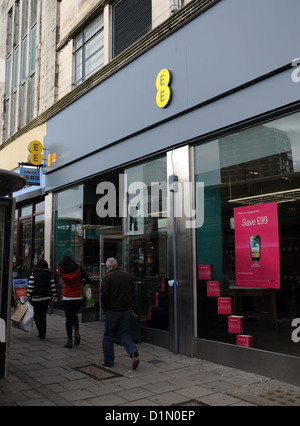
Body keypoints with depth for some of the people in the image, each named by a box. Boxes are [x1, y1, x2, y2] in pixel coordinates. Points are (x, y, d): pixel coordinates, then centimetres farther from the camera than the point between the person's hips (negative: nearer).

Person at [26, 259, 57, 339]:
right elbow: (53, 286, 2)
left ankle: (41, 331, -6)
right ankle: (43, 333, 15)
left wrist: (27, 296, -2)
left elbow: (30, 286, -9)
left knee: (36, 314, 10)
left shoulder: (34, 274, -7)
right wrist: (54, 297, 9)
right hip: (47, 297, 4)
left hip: (36, 298, -3)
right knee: (43, 314, 16)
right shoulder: (50, 274, 2)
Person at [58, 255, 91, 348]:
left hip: (67, 297, -1)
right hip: (78, 297, 2)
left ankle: (69, 340, 6)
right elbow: (88, 280, -12)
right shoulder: (79, 269, -6)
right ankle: (77, 332, -3)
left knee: (69, 318, 6)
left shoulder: (62, 272, -7)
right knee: (74, 315, 20)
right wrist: (80, 282, 6)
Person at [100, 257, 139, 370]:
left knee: (108, 335, 10)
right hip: (126, 310, 5)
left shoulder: (107, 277, -10)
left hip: (113, 310, -5)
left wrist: (105, 309, 1)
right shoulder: (128, 276, 6)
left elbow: (104, 295, -13)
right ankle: (133, 351, -9)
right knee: (123, 333, 14)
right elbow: (133, 293, 10)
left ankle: (108, 361, 18)